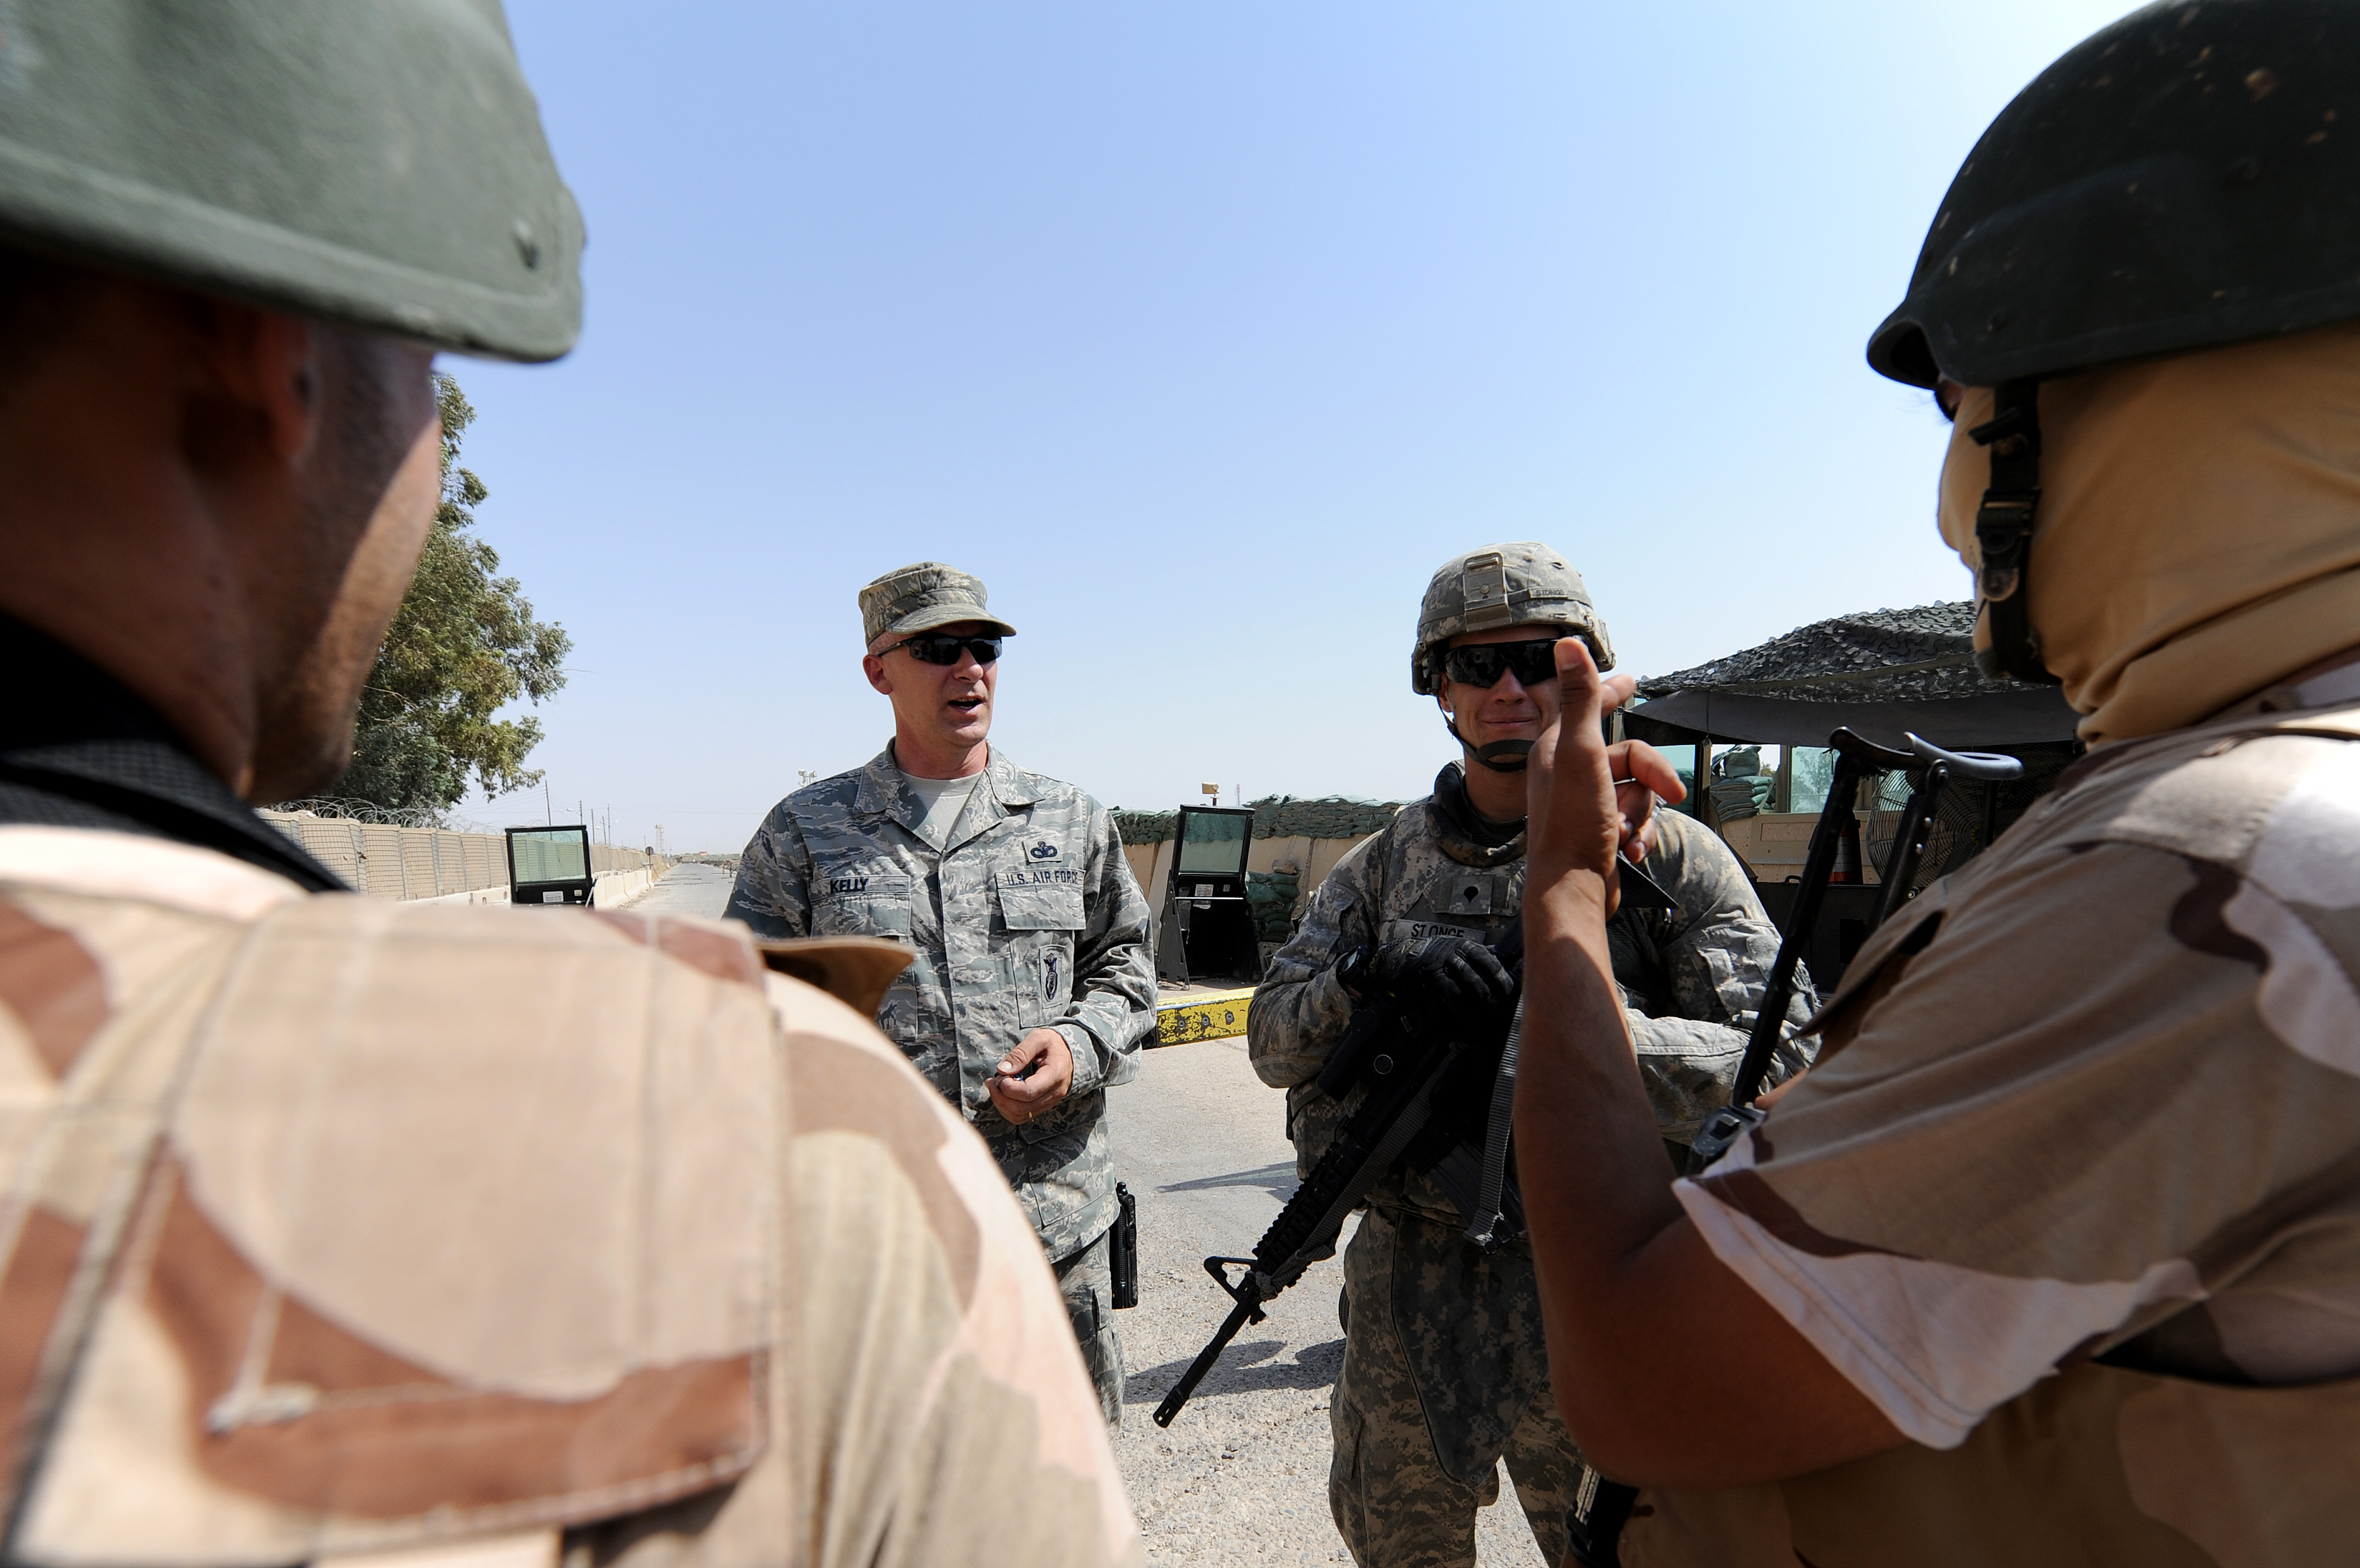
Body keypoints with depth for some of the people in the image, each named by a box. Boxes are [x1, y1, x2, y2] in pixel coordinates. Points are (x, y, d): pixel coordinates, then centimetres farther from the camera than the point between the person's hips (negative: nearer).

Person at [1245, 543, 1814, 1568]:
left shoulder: (1669, 854, -6)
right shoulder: (1380, 867, 3)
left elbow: (1783, 1065, -14)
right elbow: (1274, 1042, -2)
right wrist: (1371, 971, -22)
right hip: (1407, 1289, 3)